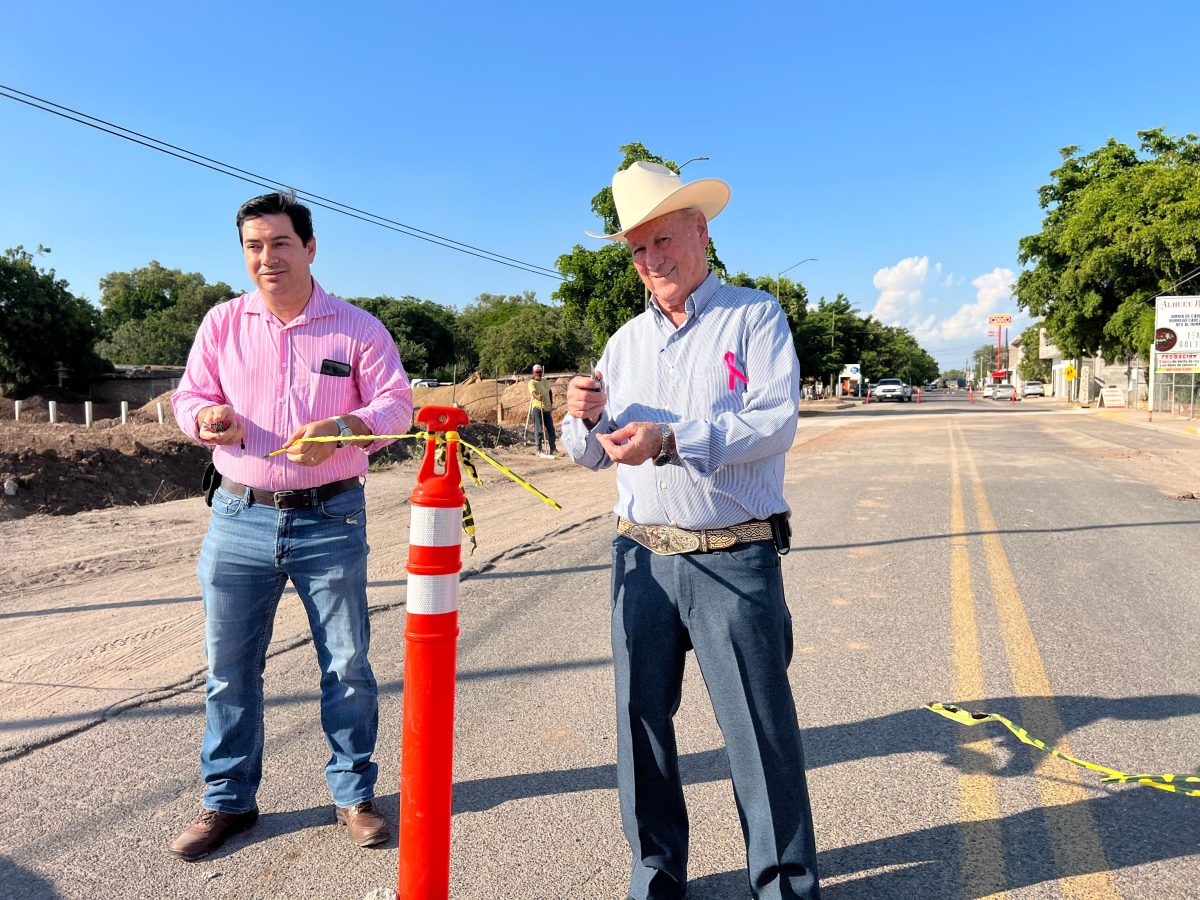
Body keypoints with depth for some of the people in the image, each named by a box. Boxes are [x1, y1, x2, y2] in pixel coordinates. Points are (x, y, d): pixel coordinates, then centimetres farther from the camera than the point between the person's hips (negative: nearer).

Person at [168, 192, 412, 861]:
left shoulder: (357, 328, 1)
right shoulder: (223, 323, 8)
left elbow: (397, 403, -3)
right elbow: (190, 394, 11)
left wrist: (341, 428, -23)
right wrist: (205, 417, -14)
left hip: (330, 519, -2)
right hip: (240, 516, 3)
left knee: (348, 665, 5)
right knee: (230, 668, 10)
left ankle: (354, 794, 24)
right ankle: (229, 801, 28)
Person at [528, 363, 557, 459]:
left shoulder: (544, 382, 16)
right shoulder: (532, 383, -5)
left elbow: (549, 392, 29)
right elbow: (533, 392, -24)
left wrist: (551, 402, 24)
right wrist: (537, 397, -44)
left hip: (547, 408, 7)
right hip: (537, 408, -7)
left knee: (551, 429, 9)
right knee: (538, 429, -7)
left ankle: (553, 449, 17)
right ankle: (539, 450, -2)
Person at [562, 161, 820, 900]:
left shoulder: (756, 316, 1)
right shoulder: (627, 340, 14)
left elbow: (776, 421, -14)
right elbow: (591, 455, 13)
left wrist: (671, 441, -24)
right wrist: (585, 418, -10)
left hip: (735, 560, -4)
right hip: (642, 556, 5)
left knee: (760, 728, 1)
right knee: (642, 718, 10)